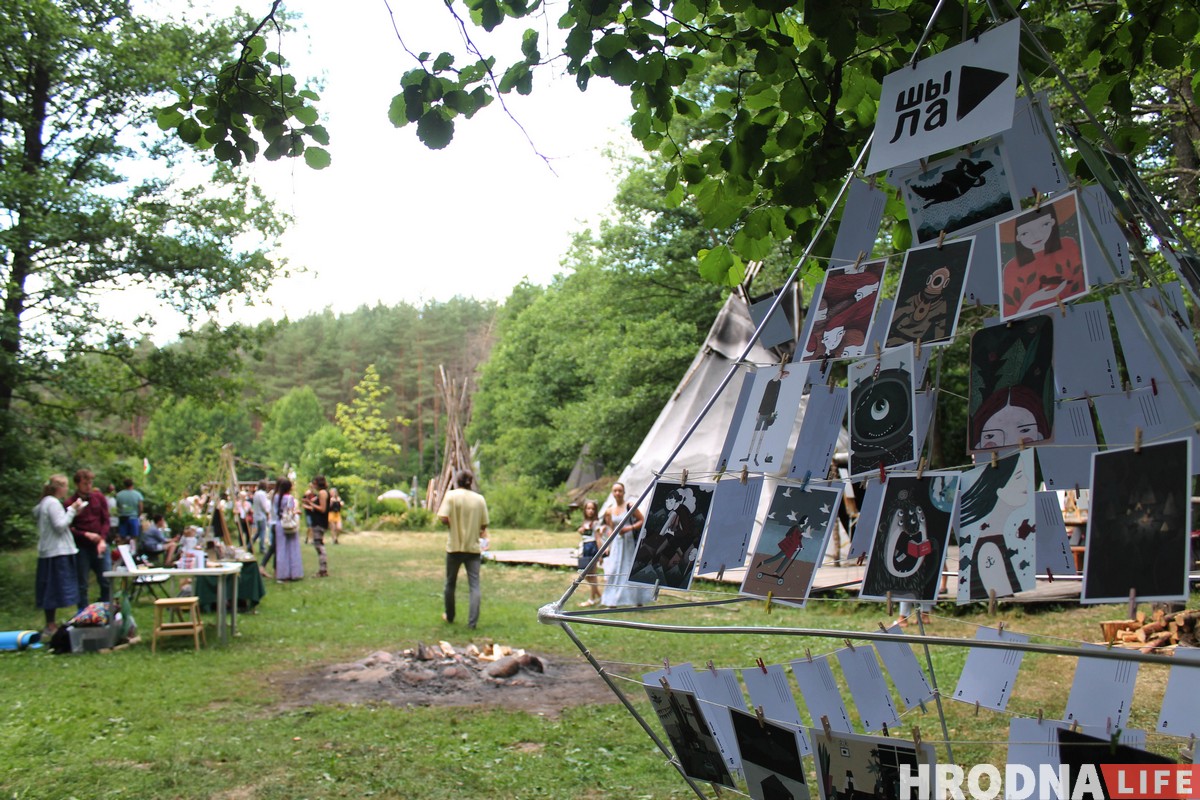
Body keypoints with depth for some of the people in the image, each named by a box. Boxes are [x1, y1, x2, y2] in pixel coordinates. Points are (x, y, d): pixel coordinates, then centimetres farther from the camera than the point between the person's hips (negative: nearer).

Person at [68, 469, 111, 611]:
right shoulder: (69, 503, -4)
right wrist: (86, 534, -17)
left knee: (106, 581, 5)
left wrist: (103, 540, -9)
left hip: (100, 546, 3)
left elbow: (106, 521, 5)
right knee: (81, 584, 6)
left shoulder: (99, 498, 6)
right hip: (81, 548, -2)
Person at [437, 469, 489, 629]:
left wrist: (454, 522, 5)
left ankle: (449, 616, 32)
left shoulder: (451, 495, -5)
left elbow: (443, 519, -16)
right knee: (474, 585, 1)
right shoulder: (480, 498, 1)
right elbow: (484, 525, 2)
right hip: (473, 547, 1)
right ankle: (472, 622, -7)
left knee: (450, 584, 17)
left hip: (455, 546, -1)